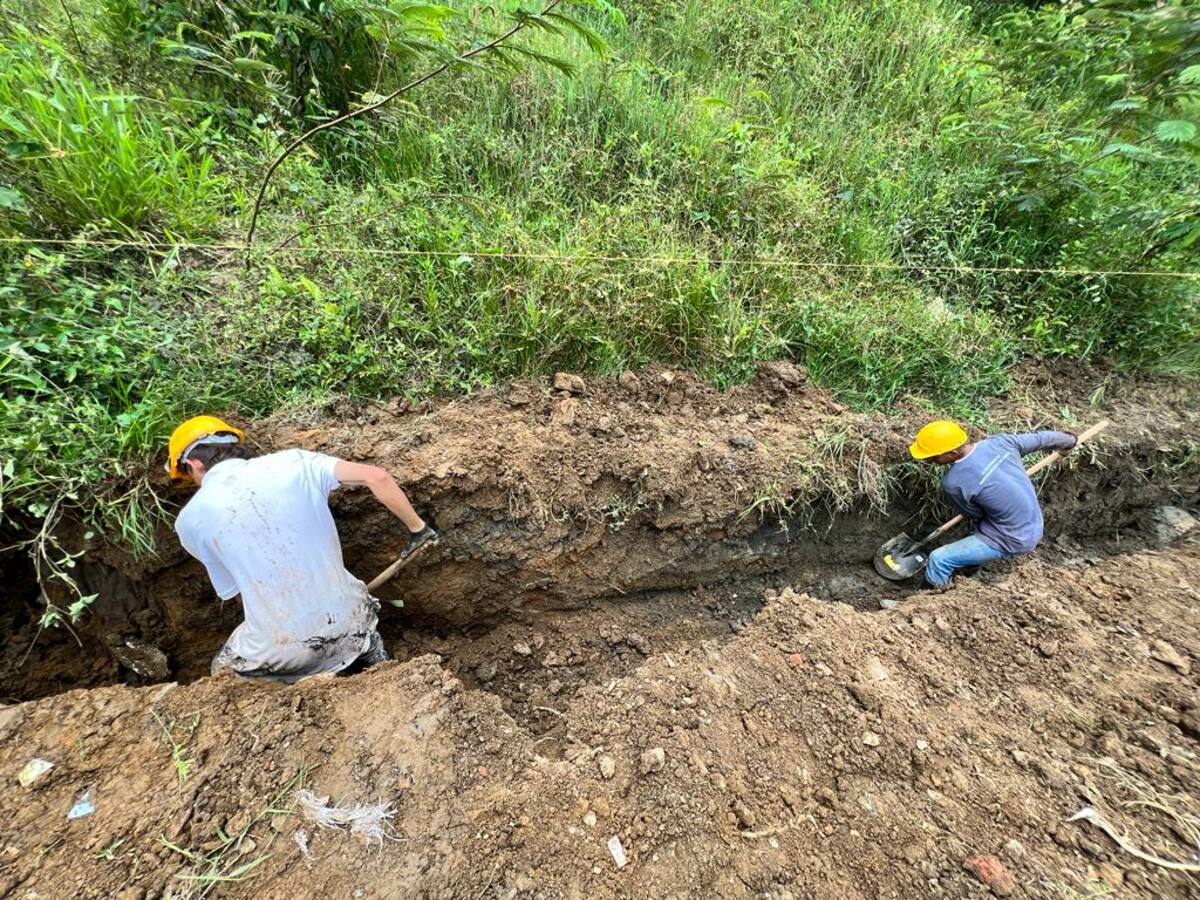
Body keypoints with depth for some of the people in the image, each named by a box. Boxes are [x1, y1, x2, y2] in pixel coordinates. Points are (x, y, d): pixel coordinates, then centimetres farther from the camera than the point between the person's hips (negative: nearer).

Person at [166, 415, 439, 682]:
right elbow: (377, 477, -10)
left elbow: (231, 589, 9)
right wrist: (417, 527, 1)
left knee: (223, 672, 31)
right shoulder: (291, 461, -3)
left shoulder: (190, 520, -2)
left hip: (280, 650, -2)